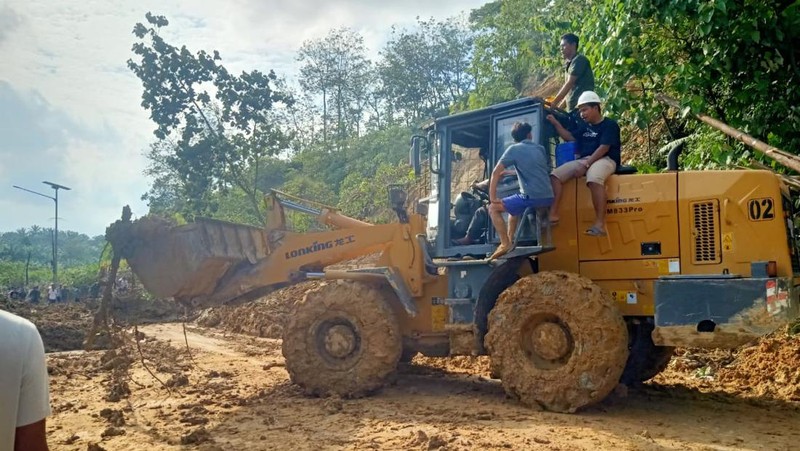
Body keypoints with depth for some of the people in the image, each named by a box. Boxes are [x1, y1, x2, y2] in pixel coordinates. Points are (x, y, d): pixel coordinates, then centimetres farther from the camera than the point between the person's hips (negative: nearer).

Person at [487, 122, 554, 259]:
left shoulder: (514, 149, 2)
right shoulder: (540, 149, 18)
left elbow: (496, 172, -4)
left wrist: (492, 197, -2)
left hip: (532, 197, -7)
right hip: (548, 197, 7)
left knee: (493, 208, 4)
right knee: (512, 207, 32)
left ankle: (505, 244, -4)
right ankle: (510, 241, 31)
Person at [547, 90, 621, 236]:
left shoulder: (610, 124, -3)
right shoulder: (584, 126, 21)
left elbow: (604, 148, -14)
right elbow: (570, 137, 27)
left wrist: (586, 164, -21)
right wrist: (556, 123, 16)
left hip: (605, 160, -8)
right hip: (584, 160, 8)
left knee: (594, 179, -41)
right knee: (555, 175, -12)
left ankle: (600, 223, -44)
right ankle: (553, 214, -20)